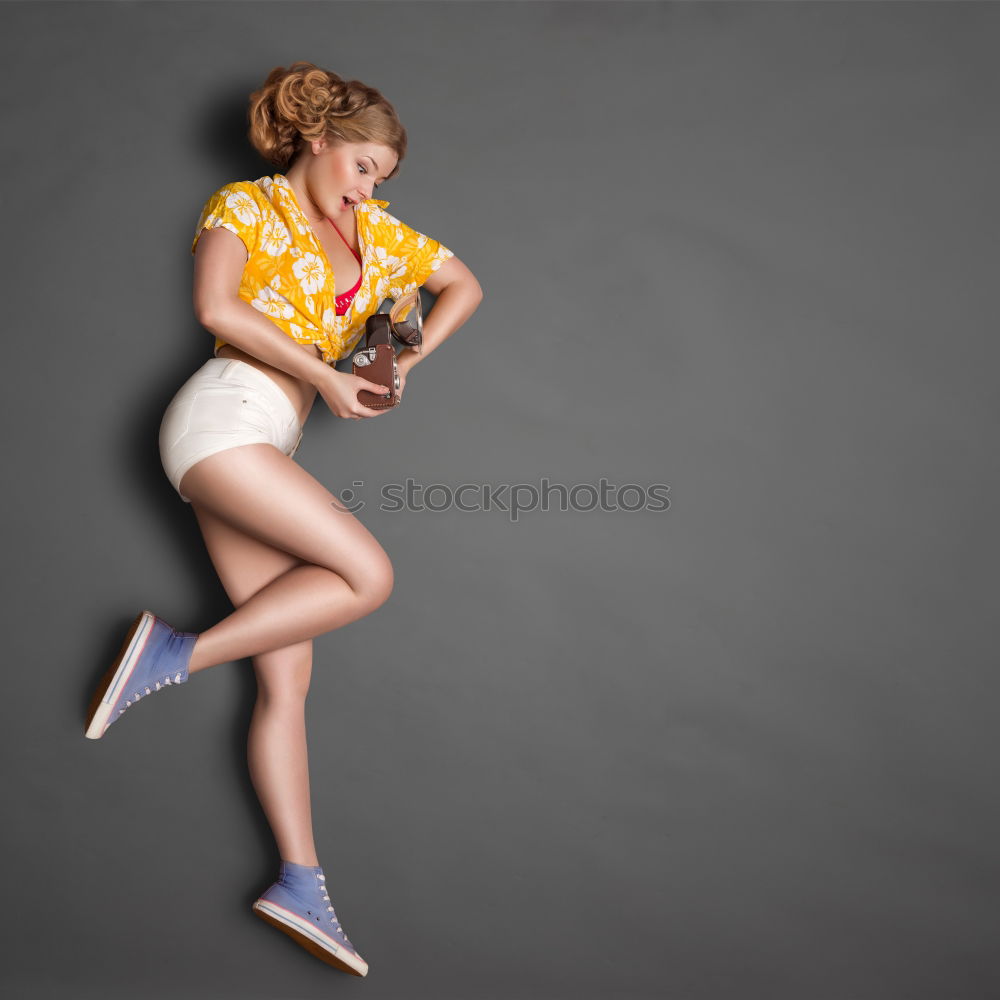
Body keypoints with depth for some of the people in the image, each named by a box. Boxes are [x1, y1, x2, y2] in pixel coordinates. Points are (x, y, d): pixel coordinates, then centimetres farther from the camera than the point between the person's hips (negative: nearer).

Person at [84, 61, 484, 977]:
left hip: (266, 445, 6)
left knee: (288, 676, -3)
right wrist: (324, 375, -10)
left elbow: (464, 286, 30)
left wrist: (403, 366, 15)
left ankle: (300, 881, -3)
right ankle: (177, 654, -13)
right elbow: (217, 307, -10)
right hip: (224, 415, -6)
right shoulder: (246, 205, 8)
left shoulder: (373, 232, 24)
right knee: (366, 572, -21)